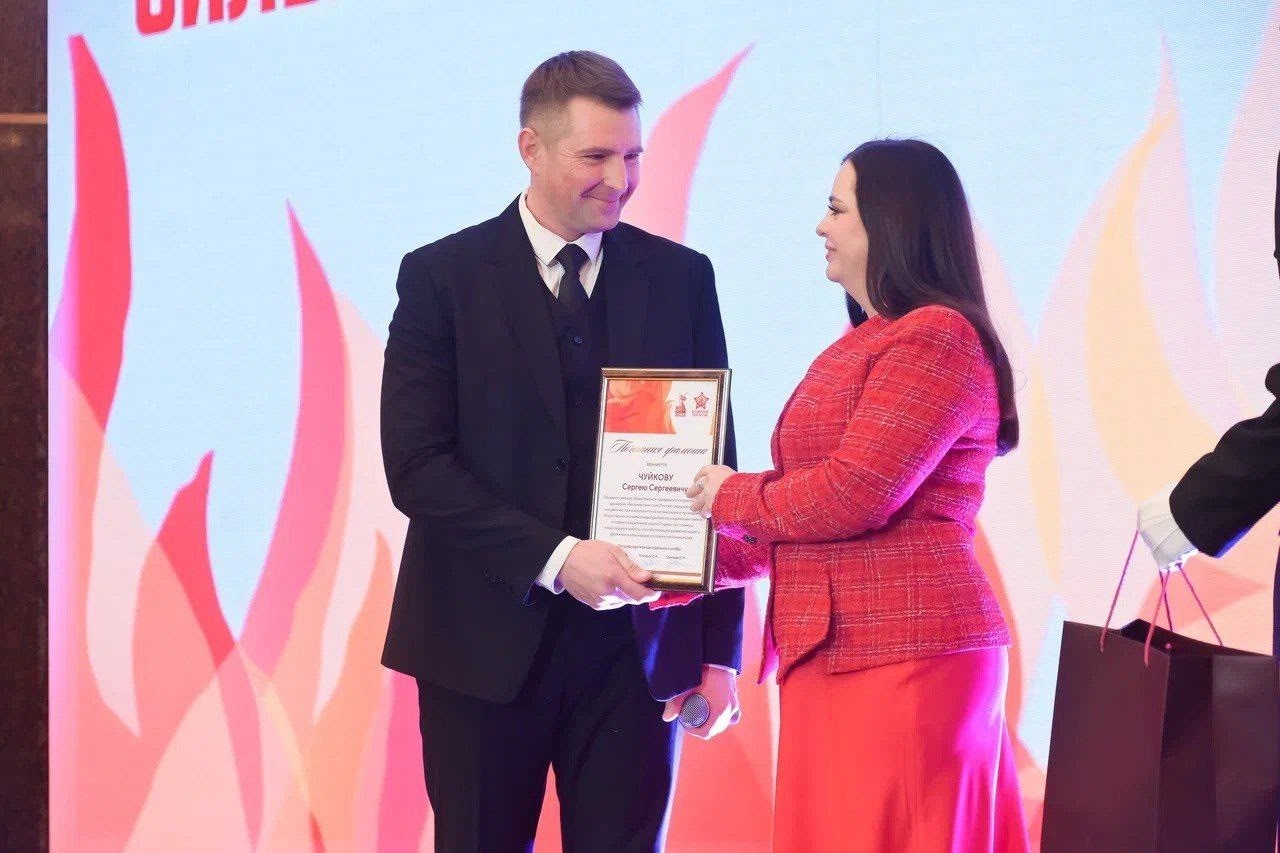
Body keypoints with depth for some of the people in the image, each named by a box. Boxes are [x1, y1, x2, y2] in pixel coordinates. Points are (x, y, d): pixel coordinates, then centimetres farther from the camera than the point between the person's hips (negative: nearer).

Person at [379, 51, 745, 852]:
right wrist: (555, 559, -18)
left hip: (636, 643, 1)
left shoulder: (681, 278, 7)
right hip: (488, 641, -1)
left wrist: (720, 649, 2)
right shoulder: (442, 276, 0)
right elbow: (415, 466, -8)